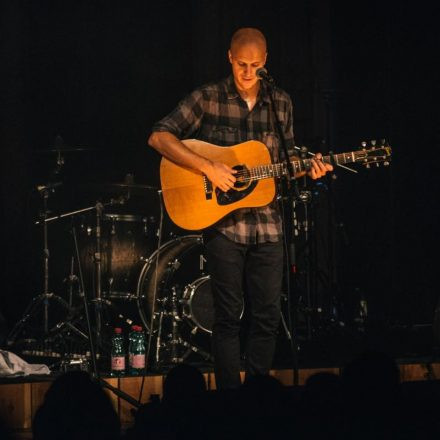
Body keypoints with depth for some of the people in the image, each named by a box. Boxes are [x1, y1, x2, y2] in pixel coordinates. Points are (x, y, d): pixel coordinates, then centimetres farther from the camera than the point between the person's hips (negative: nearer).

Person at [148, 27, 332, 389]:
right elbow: (159, 137, -11)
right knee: (228, 316, -2)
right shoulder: (207, 99, -3)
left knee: (268, 314, 4)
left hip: (267, 223, 4)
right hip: (224, 222, -4)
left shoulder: (280, 103, 9)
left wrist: (307, 168, -3)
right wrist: (208, 167, -19)